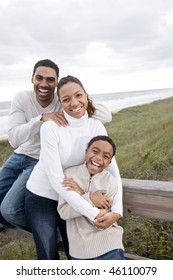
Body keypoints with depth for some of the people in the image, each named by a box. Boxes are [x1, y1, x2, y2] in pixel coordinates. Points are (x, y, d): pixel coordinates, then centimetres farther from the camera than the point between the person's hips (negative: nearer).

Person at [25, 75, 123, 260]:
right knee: (49, 256, 9)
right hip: (42, 197, -3)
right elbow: (56, 180, -28)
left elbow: (113, 169, -14)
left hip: (72, 196, 4)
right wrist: (93, 213, -31)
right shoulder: (50, 128, -24)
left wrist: (117, 210, -28)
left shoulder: (96, 126, -11)